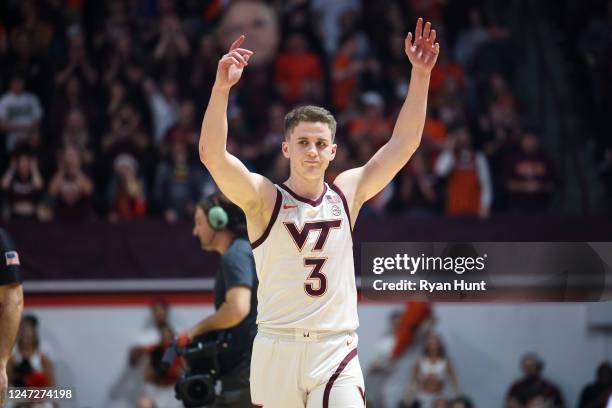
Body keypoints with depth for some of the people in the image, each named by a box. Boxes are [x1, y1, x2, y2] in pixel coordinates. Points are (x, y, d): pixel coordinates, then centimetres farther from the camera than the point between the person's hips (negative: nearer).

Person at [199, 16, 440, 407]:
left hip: (336, 350, 2)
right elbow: (212, 155, -17)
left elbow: (403, 144, 6)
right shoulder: (264, 198, -2)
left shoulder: (347, 193, 8)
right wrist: (222, 87, -30)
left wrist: (420, 75, -3)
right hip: (277, 349, -1)